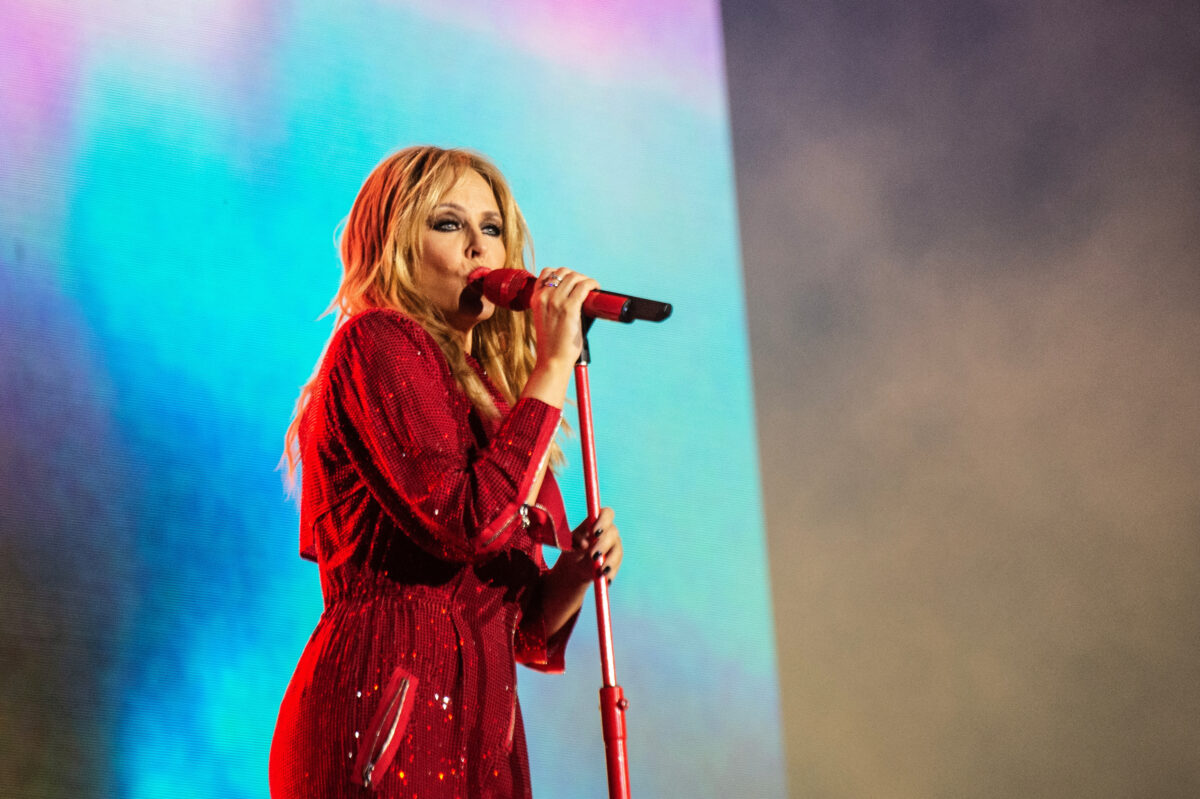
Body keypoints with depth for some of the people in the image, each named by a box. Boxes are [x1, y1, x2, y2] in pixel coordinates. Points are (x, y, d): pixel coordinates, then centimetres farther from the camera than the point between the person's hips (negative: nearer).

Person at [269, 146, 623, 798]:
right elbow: (467, 523, -20)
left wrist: (574, 573, -3)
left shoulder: (489, 396, 20)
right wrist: (553, 365, -13)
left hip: (478, 731, 8)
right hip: (384, 703, -8)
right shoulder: (377, 343, -4)